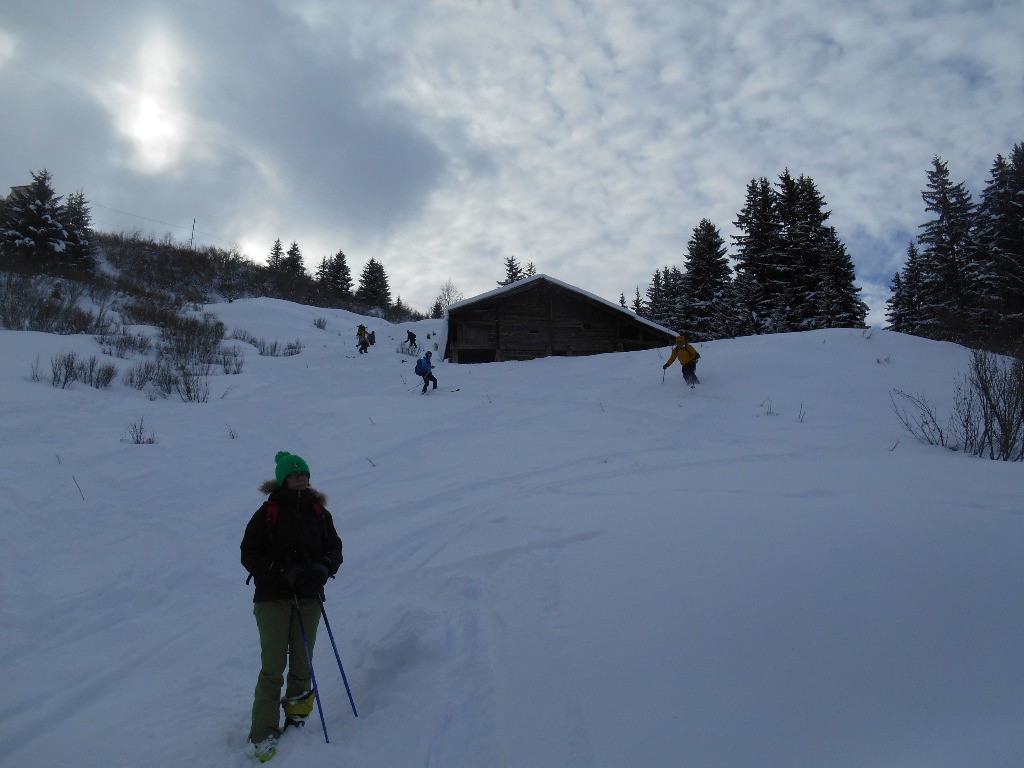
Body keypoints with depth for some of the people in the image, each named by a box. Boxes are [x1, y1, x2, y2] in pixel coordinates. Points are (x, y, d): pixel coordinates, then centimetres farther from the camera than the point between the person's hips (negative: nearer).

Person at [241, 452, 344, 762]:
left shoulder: (319, 512, 6)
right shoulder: (268, 512, -4)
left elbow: (335, 548, 10)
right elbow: (249, 553, -5)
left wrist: (324, 568, -12)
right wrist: (282, 572, -17)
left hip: (309, 598, 3)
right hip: (272, 598, -3)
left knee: (302, 664, 10)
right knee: (273, 667, -3)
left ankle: (297, 714, 29)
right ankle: (263, 735, 6)